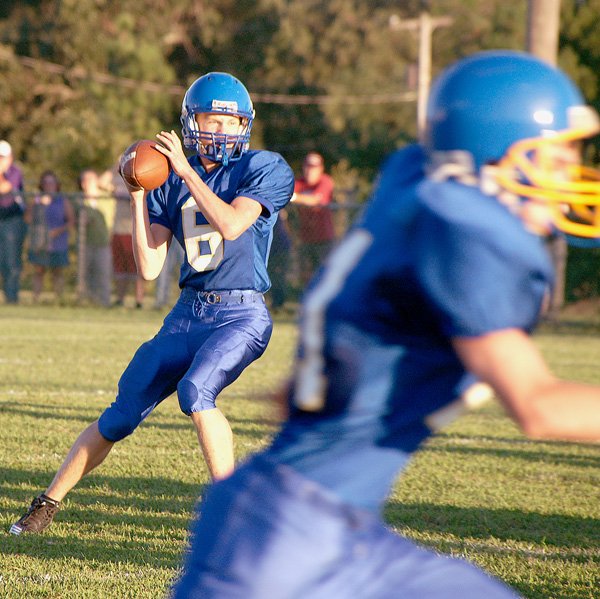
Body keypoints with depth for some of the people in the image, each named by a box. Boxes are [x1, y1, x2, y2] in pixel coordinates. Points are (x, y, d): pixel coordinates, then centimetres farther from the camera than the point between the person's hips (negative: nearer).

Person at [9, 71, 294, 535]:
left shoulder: (265, 169, -6)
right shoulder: (169, 182, 6)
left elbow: (232, 224, -25)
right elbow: (149, 268, 1)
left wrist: (187, 171, -18)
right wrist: (139, 199, -8)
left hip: (241, 315, -5)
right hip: (189, 314, 5)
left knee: (195, 391, -31)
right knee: (124, 413, 7)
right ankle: (49, 502, 20)